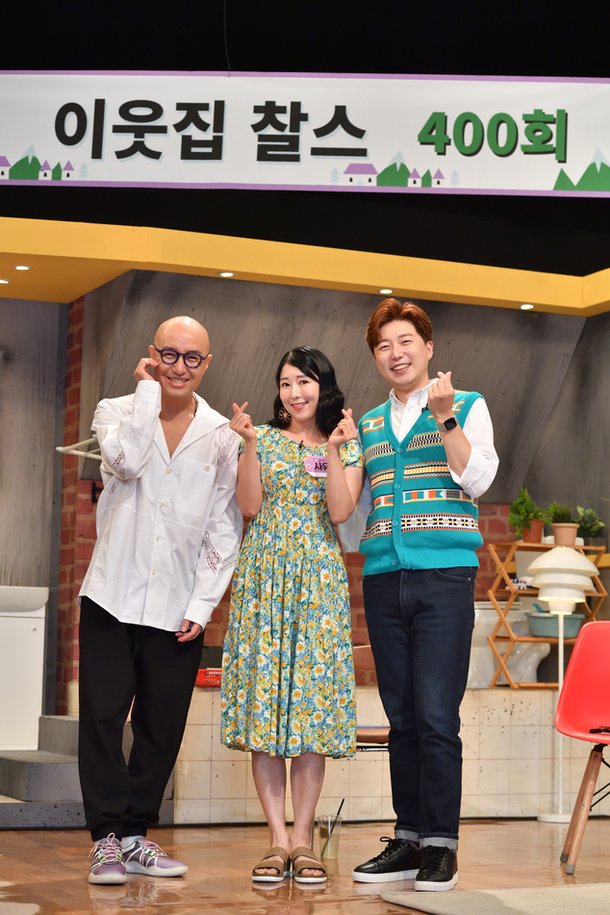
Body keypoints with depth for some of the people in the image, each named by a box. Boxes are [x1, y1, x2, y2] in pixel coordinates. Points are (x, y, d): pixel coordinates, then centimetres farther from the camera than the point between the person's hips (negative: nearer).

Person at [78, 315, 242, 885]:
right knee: (103, 716, -4)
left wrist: (202, 605, -3)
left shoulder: (222, 437, 6)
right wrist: (148, 388, -8)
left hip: (179, 605, 1)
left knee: (163, 726, 5)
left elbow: (224, 528, 5)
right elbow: (126, 458, -19)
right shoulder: (117, 411, 5)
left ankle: (134, 836, 17)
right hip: (113, 595, -1)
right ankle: (106, 837, 5)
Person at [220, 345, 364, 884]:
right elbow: (250, 506, -1)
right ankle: (278, 837, -1)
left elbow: (340, 511, -4)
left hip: (319, 578, 0)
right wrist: (250, 444, -9)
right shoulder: (264, 437, 11)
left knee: (312, 698, -5)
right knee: (264, 692, -5)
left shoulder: (347, 443, 10)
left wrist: (334, 449, -12)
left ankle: (302, 837, -1)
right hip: (265, 573, 1)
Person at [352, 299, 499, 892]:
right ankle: (408, 840, 12)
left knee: (436, 717, -8)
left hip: (444, 576, -4)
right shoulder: (367, 425, 18)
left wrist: (445, 417, -13)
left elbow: (477, 481, -6)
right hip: (383, 578, 4)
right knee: (401, 717, 6)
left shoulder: (467, 406, 7)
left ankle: (441, 846, -1)